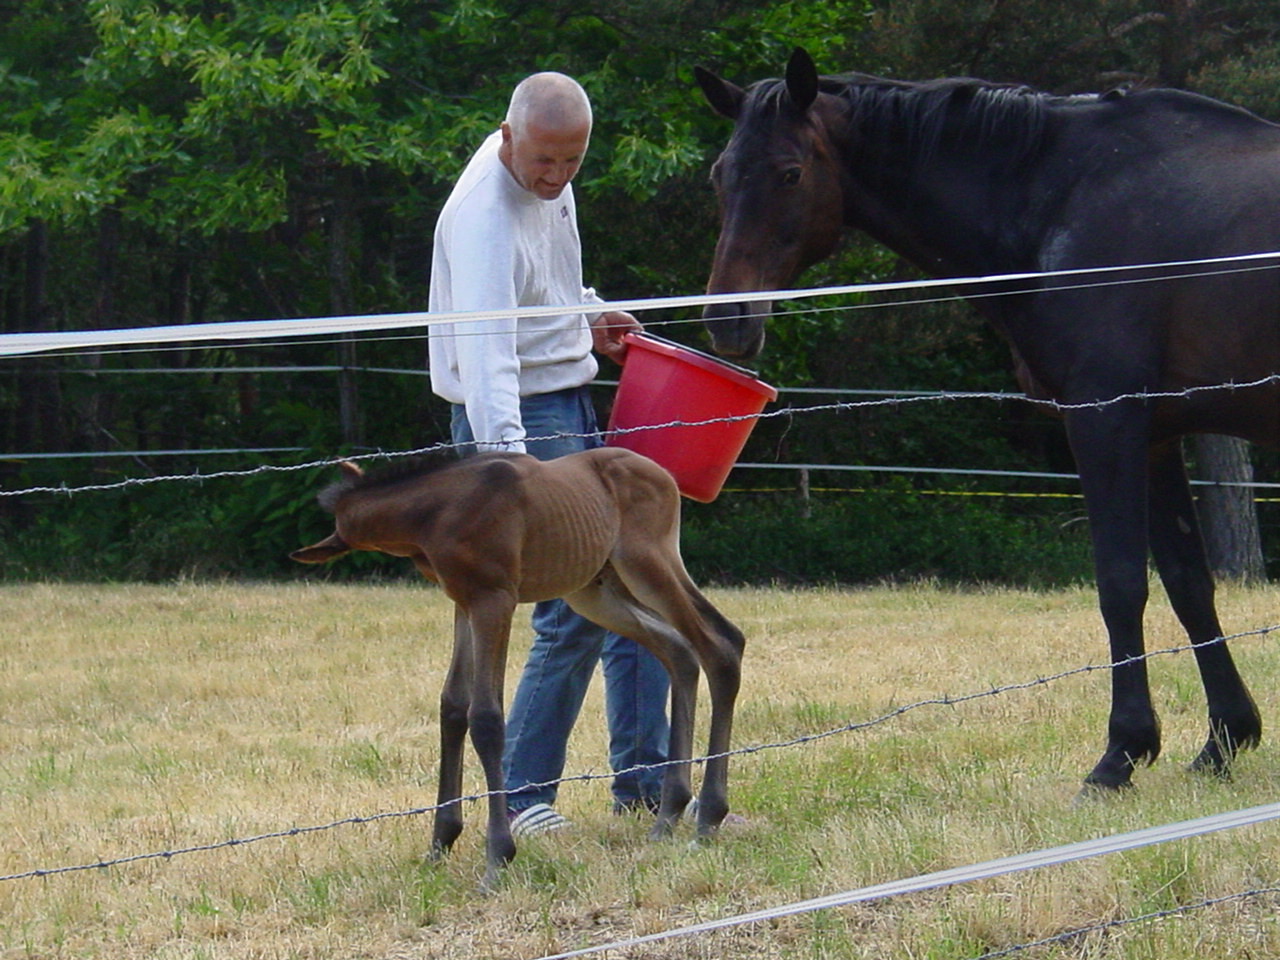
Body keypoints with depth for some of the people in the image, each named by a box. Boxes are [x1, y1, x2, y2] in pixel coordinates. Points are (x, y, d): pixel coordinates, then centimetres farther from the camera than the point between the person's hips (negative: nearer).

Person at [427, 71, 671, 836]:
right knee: (577, 616, -11)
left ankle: (645, 781, 18)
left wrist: (588, 319, 8)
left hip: (575, 407, 9)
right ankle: (523, 795, 1)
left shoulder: (552, 184, 4)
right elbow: (485, 349, -34)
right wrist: (504, 461, -44)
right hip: (516, 419, -9)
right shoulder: (484, 216, -24)